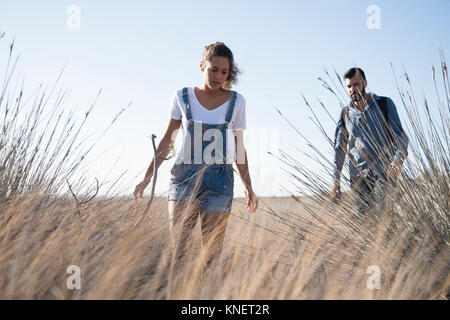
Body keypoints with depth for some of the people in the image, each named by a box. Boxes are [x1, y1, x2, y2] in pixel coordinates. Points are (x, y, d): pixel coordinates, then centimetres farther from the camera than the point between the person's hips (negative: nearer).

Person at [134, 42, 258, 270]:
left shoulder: (236, 102, 6)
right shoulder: (182, 97, 6)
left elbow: (238, 148, 12)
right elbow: (167, 140, 12)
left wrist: (248, 187, 8)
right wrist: (147, 177, 9)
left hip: (219, 179, 0)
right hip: (185, 176, 0)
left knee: (212, 251, -2)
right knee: (176, 247, -12)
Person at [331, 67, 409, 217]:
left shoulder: (385, 104, 8)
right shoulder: (345, 113, 15)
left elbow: (400, 136, 4)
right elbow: (339, 148, 16)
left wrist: (398, 160, -16)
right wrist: (336, 179, 8)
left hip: (384, 171, -3)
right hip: (358, 175, 3)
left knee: (382, 209, -19)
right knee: (362, 214, -3)